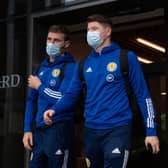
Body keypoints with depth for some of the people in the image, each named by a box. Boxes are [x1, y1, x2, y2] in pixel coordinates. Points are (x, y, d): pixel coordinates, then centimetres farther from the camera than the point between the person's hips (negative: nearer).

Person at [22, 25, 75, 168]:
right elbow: (31, 100, 17)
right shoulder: (42, 68, 15)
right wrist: (27, 129, 9)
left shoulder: (70, 67, -7)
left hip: (59, 129, -7)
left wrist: (39, 86, -5)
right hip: (39, 129, 7)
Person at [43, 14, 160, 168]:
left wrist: (151, 131, -8)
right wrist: (54, 110, -10)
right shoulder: (83, 64, 10)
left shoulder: (126, 57, -2)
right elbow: (72, 94, 10)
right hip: (91, 130, 5)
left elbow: (143, 95, -4)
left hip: (117, 129, -5)